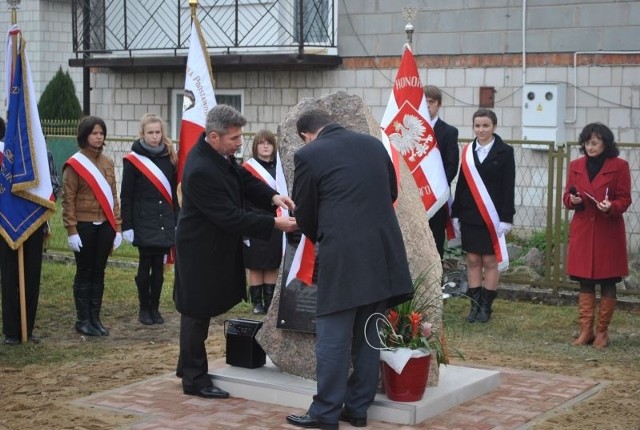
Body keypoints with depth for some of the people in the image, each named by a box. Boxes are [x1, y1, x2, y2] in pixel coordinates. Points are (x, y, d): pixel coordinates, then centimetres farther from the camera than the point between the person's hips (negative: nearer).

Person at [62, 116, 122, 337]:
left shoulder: (108, 163, 9)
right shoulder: (74, 164, -7)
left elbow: (113, 196, 11)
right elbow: (68, 200, -8)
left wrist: (117, 227, 7)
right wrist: (71, 230, -13)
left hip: (105, 226, 5)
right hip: (84, 226, -5)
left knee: (99, 272, 9)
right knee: (84, 272, 3)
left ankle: (95, 318, 17)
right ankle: (83, 320, 11)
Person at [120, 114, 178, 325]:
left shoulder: (169, 157, 9)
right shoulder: (133, 159, -3)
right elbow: (126, 196, -3)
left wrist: (176, 221, 11)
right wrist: (127, 226, -7)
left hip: (165, 223, 4)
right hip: (144, 224, -3)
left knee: (159, 267, 7)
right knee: (145, 266, 2)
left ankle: (155, 308, 16)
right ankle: (144, 309, 13)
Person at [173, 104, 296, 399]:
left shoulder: (219, 154, -3)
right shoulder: (201, 171, -31)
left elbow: (243, 179, 9)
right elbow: (230, 217, -30)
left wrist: (272, 196, -9)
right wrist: (275, 225, -27)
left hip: (214, 245, 10)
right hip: (201, 251, -10)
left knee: (198, 310, 21)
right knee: (197, 312, 3)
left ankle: (188, 366, 36)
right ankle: (195, 379, 15)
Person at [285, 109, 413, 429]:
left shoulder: (308, 155, -3)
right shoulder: (373, 144, 13)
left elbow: (305, 213, 5)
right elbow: (392, 193, 23)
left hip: (344, 256, -6)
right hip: (383, 251, 6)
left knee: (333, 337, 1)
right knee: (368, 336, 13)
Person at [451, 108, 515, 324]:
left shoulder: (504, 152, -3)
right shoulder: (468, 151, 7)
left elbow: (508, 187, -6)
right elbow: (462, 184, 10)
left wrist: (506, 218, -11)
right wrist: (456, 214, 7)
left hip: (493, 216, -3)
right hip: (470, 215, 4)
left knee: (490, 261, 2)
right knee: (472, 260, 6)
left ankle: (486, 307, 9)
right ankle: (475, 305, 12)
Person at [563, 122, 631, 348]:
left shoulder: (619, 166, -3)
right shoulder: (575, 166, 8)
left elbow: (625, 200, -3)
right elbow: (567, 197, 12)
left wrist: (611, 207, -23)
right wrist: (572, 200, -11)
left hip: (609, 232, -3)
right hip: (582, 231, 3)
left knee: (607, 283, 2)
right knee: (585, 282, 5)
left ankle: (602, 332, 11)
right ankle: (586, 330, 10)